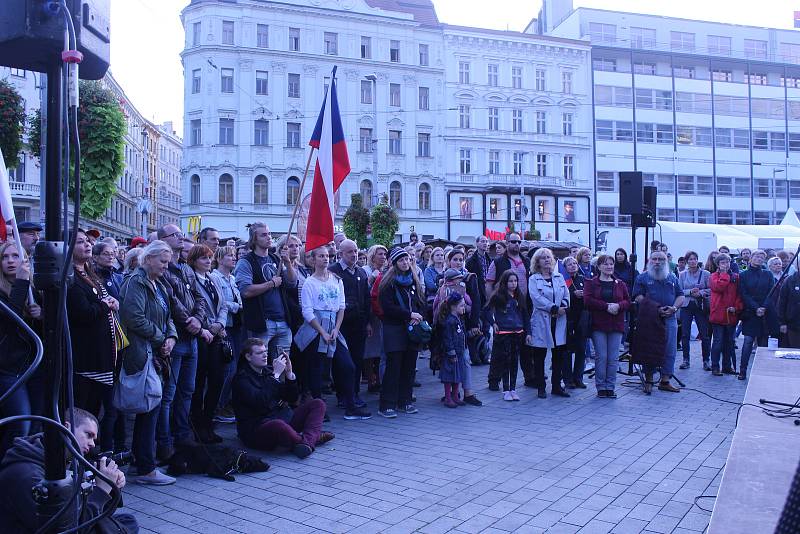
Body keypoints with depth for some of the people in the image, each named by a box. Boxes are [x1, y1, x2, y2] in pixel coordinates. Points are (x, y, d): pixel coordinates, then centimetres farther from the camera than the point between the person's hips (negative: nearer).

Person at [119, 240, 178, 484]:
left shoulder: (159, 286, 18)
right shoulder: (136, 283, -10)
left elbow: (167, 317, 21)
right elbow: (135, 318, -20)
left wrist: (171, 337, 1)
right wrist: (161, 339, -12)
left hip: (157, 354, 9)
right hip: (143, 354, -9)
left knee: (149, 407, 14)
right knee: (152, 406, -8)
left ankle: (141, 459, 25)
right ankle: (146, 469, 0)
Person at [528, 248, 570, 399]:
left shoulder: (559, 277, 15)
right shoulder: (533, 279, 0)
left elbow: (566, 294, 7)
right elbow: (537, 298, -13)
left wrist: (563, 307, -12)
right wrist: (554, 308, -18)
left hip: (559, 321, 4)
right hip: (541, 321, -4)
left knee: (559, 355, 8)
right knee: (539, 356, 2)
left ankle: (556, 386, 18)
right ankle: (541, 388, 11)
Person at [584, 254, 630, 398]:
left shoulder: (620, 284, 13)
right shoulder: (591, 283, 3)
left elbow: (628, 301, 8)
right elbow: (588, 300, -10)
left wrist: (618, 306, -13)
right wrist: (606, 306, -17)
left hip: (616, 326, 3)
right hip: (598, 325, -3)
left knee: (613, 358, 2)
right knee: (601, 357, -2)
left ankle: (610, 387, 11)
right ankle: (601, 387, 8)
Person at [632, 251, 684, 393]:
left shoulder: (672, 278, 18)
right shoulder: (642, 278, 5)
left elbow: (680, 296, 14)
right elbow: (638, 297, -6)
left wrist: (674, 308, -6)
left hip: (669, 318, 4)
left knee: (670, 350, 3)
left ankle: (665, 381, 11)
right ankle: (648, 381, 8)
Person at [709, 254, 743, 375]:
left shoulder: (736, 277, 10)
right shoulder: (714, 276, -1)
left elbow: (739, 294, 8)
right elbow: (719, 287, -21)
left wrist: (736, 307, -6)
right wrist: (724, 274, -11)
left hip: (731, 315, 4)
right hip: (718, 314, -4)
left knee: (729, 342, 13)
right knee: (718, 342, -2)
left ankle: (727, 366, 23)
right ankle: (715, 367, 4)